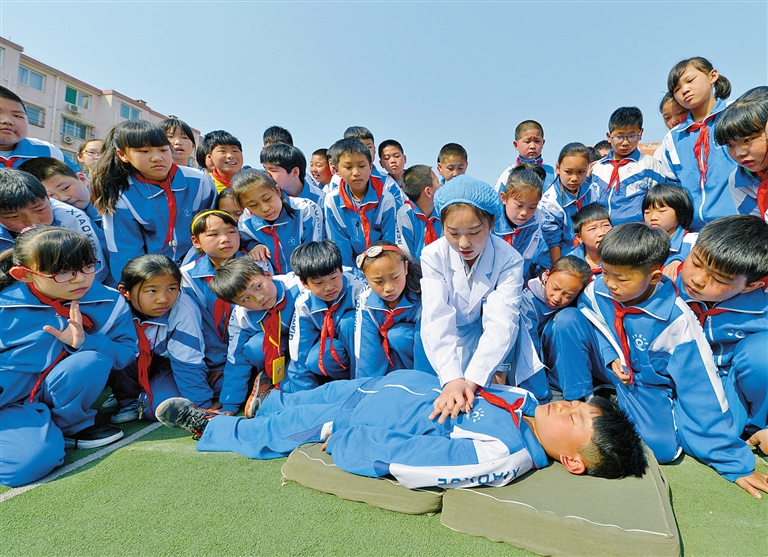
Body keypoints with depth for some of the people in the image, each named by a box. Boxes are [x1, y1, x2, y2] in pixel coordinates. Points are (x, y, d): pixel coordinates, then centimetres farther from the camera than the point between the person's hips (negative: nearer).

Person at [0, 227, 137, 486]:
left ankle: (71, 427, -2)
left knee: (92, 360, -28)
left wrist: (85, 342, -26)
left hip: (56, 397, 3)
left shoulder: (110, 303, -10)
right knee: (31, 461, -29)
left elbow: (127, 354, -9)